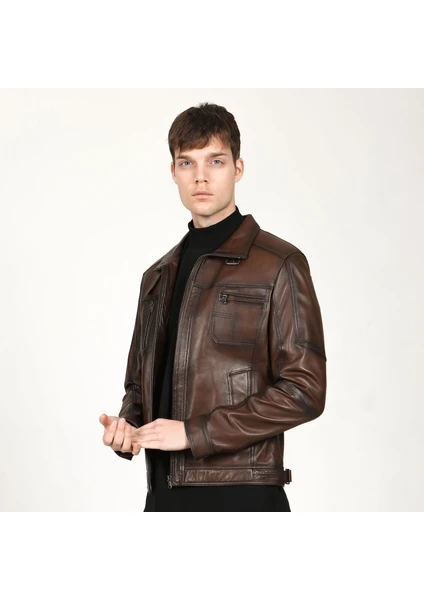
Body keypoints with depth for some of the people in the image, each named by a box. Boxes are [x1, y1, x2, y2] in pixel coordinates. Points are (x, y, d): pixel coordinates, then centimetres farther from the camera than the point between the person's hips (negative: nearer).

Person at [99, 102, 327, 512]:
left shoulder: (279, 265, -6)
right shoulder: (158, 277, 15)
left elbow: (304, 391, -12)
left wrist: (193, 432, -15)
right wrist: (127, 425, -1)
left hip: (241, 493, -5)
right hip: (163, 492, 6)